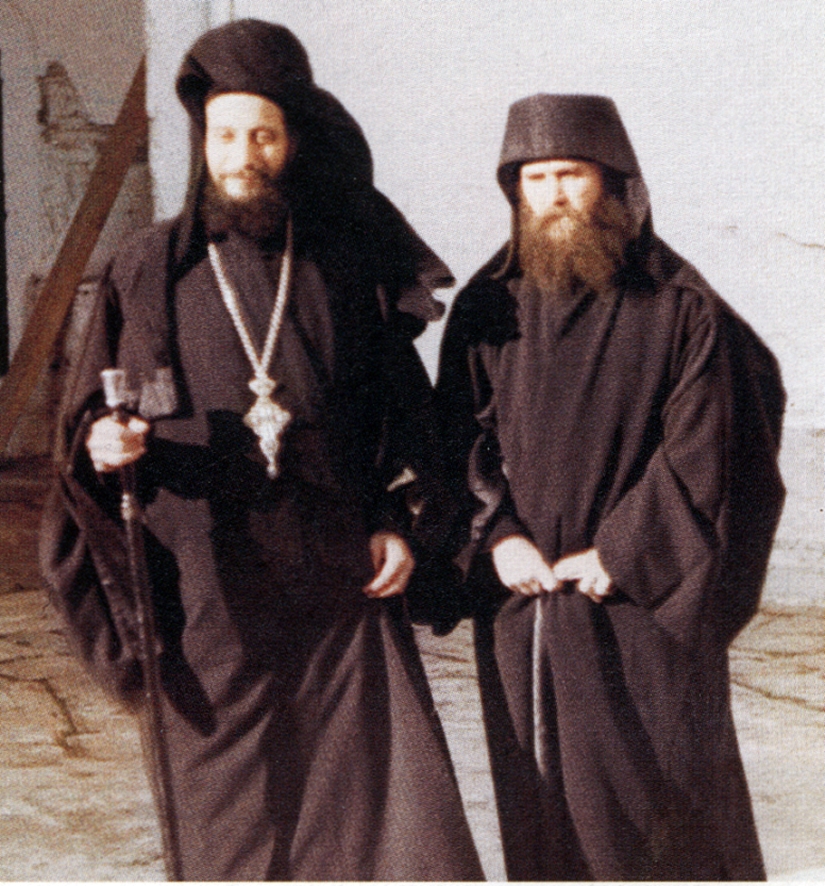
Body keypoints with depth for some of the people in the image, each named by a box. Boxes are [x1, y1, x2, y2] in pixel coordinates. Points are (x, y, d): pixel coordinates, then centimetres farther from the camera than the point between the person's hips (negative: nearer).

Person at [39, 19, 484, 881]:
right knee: (234, 810, 4)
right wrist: (104, 445, -14)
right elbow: (87, 419, 8)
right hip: (208, 592, 0)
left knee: (388, 791, -5)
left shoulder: (349, 263, 5)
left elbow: (402, 405, 12)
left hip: (341, 583, 1)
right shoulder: (147, 270, 2)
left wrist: (398, 519, 0)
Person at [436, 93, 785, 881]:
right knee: (543, 802, 8)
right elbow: (462, 433, 5)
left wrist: (620, 555, -12)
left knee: (659, 789, 0)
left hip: (642, 601, -3)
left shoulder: (679, 307, -4)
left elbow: (701, 448, -8)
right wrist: (498, 536, -10)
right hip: (520, 604, 4)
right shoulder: (488, 307, 8)